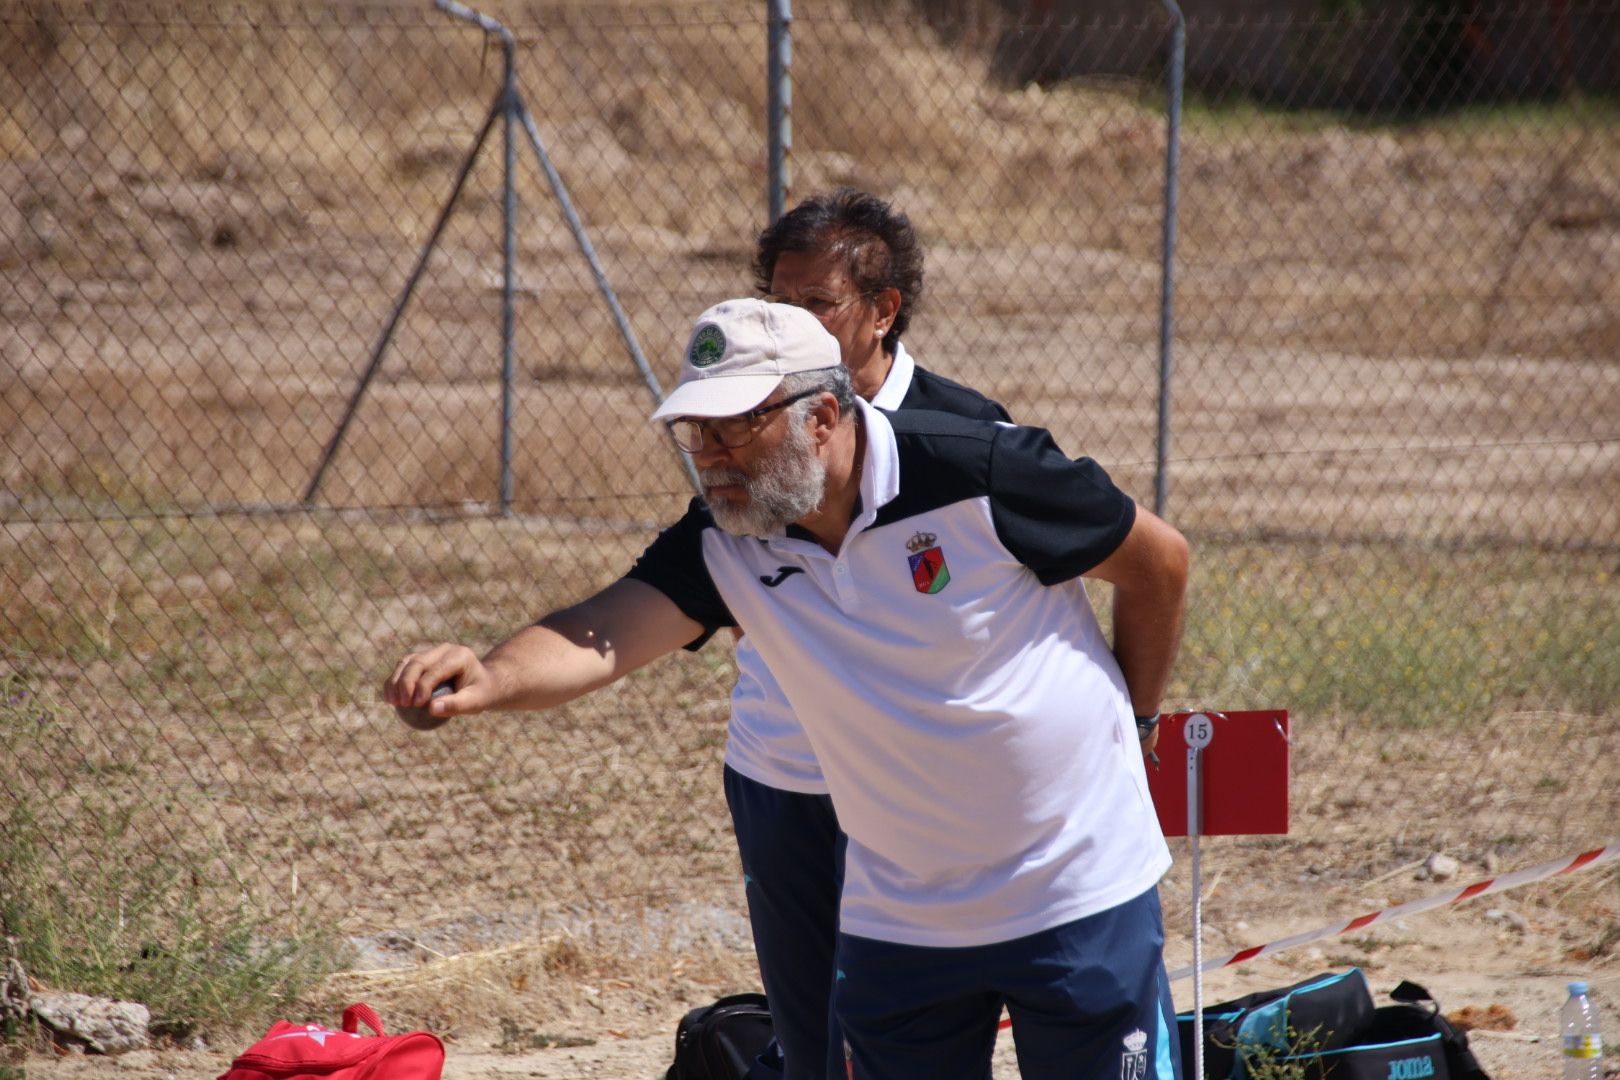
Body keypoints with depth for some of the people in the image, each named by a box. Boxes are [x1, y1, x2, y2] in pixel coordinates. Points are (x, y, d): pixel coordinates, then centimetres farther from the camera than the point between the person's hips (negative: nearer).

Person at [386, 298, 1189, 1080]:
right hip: (897, 923, 4)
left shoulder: (976, 475, -20)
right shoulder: (724, 545, -9)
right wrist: (491, 677, -47)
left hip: (1077, 904, -4)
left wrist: (1129, 715, 5)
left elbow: (1157, 560, -6)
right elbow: (605, 636, -26)